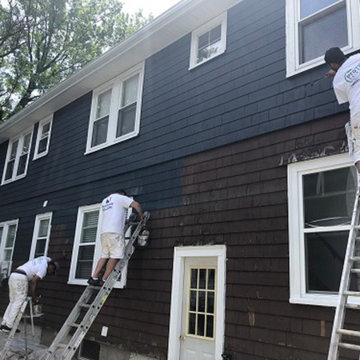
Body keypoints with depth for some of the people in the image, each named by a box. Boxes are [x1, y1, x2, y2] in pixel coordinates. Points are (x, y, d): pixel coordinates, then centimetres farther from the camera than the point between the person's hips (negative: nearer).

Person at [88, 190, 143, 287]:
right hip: (115, 231, -8)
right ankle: (103, 280, -9)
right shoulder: (121, 197, 6)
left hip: (104, 232, 8)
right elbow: (136, 204, -6)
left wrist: (125, 221, 38)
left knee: (105, 256, 11)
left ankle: (93, 278, 4)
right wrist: (141, 215, 9)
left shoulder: (104, 201, 28)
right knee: (115, 256, -7)